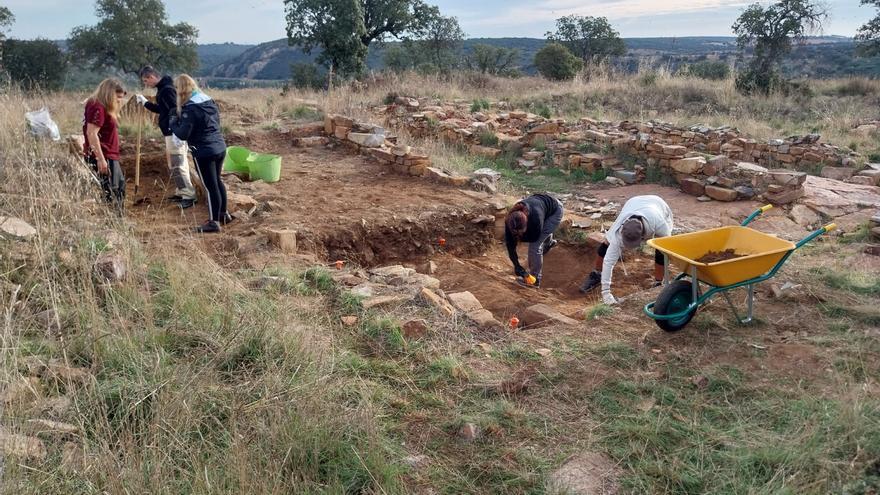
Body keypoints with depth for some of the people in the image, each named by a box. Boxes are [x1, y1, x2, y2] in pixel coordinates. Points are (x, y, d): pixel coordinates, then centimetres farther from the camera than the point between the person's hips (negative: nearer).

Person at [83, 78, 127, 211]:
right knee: (108, 191, -9)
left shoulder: (105, 108, 16)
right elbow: (91, 133, -23)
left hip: (110, 157, 11)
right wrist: (101, 159, -26)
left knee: (120, 186, 17)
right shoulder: (98, 107, -14)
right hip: (101, 157, -11)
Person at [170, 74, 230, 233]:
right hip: (220, 147, 8)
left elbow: (183, 134, -17)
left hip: (204, 152, -8)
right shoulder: (209, 101, 8)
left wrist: (173, 122, 3)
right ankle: (223, 214, 33)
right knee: (217, 181, 22)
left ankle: (213, 222, 9)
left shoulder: (190, 108, -16)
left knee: (210, 186, 0)